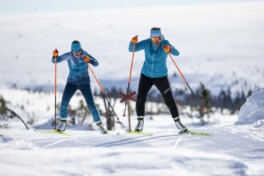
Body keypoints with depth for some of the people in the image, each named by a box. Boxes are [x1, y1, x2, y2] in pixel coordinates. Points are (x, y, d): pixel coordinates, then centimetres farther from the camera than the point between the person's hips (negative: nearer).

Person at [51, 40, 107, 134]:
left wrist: (89, 60, -41)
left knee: (91, 105, -6)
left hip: (84, 83, -1)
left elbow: (96, 64, -21)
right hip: (72, 82, 1)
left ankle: (99, 125, 6)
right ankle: (63, 123, 4)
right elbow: (55, 60, -11)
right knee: (64, 102, -13)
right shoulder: (68, 56, -13)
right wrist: (55, 56, -33)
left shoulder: (84, 54, -15)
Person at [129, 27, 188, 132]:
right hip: (146, 75, 1)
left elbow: (176, 53, -32)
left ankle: (177, 122, 12)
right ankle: (140, 123, 4)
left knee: (169, 101, -2)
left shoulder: (165, 44, -18)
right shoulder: (146, 43, -12)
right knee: (140, 99, -10)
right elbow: (131, 49, -17)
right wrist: (133, 43, -40)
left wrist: (170, 49, -56)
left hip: (161, 77, -1)